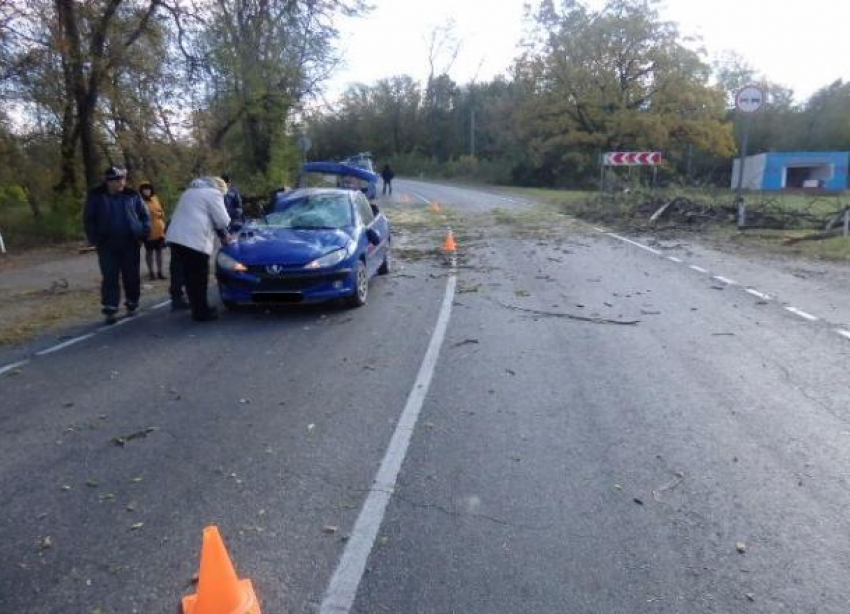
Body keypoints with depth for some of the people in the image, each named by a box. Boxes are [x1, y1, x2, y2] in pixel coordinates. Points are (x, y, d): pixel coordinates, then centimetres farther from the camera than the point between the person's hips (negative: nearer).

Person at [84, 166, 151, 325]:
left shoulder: (132, 195, 3)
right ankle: (110, 310, 2)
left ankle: (132, 305, 22)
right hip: (107, 245, -1)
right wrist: (95, 239, -3)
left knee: (132, 276, 7)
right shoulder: (96, 196, 1)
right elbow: (89, 219, 5)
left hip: (131, 243, 1)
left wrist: (143, 233, -1)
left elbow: (144, 215, 9)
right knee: (110, 278, -1)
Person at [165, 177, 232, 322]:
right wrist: (224, 234, 18)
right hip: (195, 240, -8)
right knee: (198, 279, -2)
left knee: (190, 277, 14)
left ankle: (197, 307, 23)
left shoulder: (190, 191, 30)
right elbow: (222, 220, -4)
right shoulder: (213, 193, 3)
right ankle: (202, 312, 3)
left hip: (176, 237, 9)